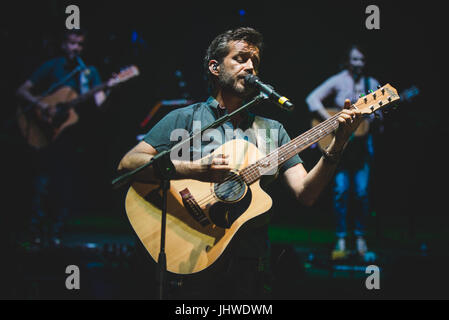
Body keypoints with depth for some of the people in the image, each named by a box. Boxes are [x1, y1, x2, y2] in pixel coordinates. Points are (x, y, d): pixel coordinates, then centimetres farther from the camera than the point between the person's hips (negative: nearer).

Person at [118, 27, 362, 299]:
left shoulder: (273, 130, 18)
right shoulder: (185, 119, 7)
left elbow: (305, 194, 7)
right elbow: (128, 164, -5)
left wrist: (336, 147, -8)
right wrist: (195, 170, -18)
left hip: (251, 265, 4)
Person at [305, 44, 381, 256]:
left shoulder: (371, 84, 9)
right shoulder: (338, 81, -1)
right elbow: (312, 98, -9)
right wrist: (331, 120, -18)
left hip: (362, 141, 2)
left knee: (362, 192, -2)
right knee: (341, 190, -4)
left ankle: (360, 236, 11)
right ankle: (341, 237, 5)